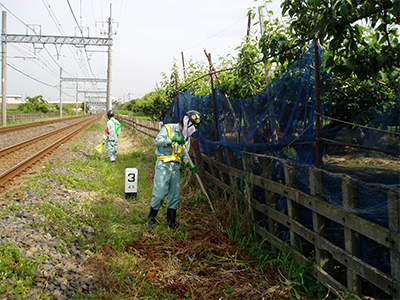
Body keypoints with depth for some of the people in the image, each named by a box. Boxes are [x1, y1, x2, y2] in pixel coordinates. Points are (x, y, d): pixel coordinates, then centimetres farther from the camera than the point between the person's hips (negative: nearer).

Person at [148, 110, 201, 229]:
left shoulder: (186, 137, 15)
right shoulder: (168, 128, -4)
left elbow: (184, 155, 16)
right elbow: (157, 141, -16)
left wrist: (190, 165, -1)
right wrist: (172, 139, -26)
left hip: (176, 168, 6)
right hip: (163, 166, -6)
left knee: (174, 195, 6)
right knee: (160, 193, -8)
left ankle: (171, 221, 16)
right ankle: (152, 217, 11)